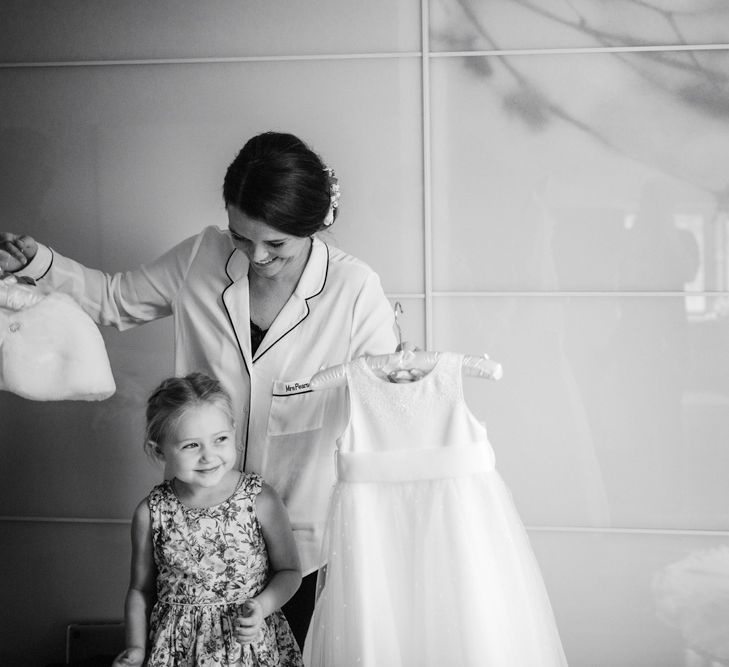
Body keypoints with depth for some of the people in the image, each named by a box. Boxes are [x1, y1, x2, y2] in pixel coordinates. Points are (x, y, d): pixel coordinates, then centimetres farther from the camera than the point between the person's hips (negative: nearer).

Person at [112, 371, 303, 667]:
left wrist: (262, 606, -16)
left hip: (251, 643, -1)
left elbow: (289, 571, 0)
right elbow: (141, 589, 6)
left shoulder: (260, 500, -11)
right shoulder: (151, 513, -7)